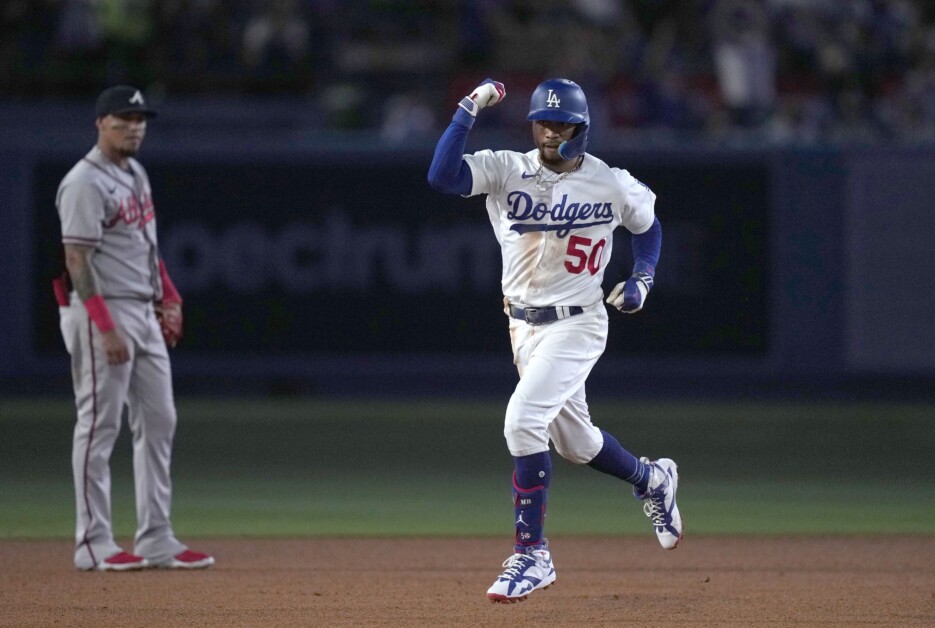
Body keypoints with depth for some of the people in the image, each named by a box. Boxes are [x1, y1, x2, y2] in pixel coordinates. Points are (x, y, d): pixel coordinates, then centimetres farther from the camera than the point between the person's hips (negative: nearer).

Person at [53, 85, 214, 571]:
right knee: (99, 426, -5)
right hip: (102, 313, -9)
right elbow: (78, 261, -19)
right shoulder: (85, 183, -14)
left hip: (145, 313, 9)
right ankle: (94, 544, -1)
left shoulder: (135, 174, 14)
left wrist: (169, 299, 17)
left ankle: (156, 540, 11)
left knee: (158, 422, 8)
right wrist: (106, 328, -24)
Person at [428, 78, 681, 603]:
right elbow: (441, 175, -23)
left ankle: (532, 554, -14)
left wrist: (643, 279, -1)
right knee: (574, 442, 18)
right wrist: (470, 110, -26)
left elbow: (648, 225, 13)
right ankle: (652, 479, 49)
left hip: (577, 324, -5)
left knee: (523, 420, -23)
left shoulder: (613, 185, -7)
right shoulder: (506, 170, -6)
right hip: (524, 324, 5)